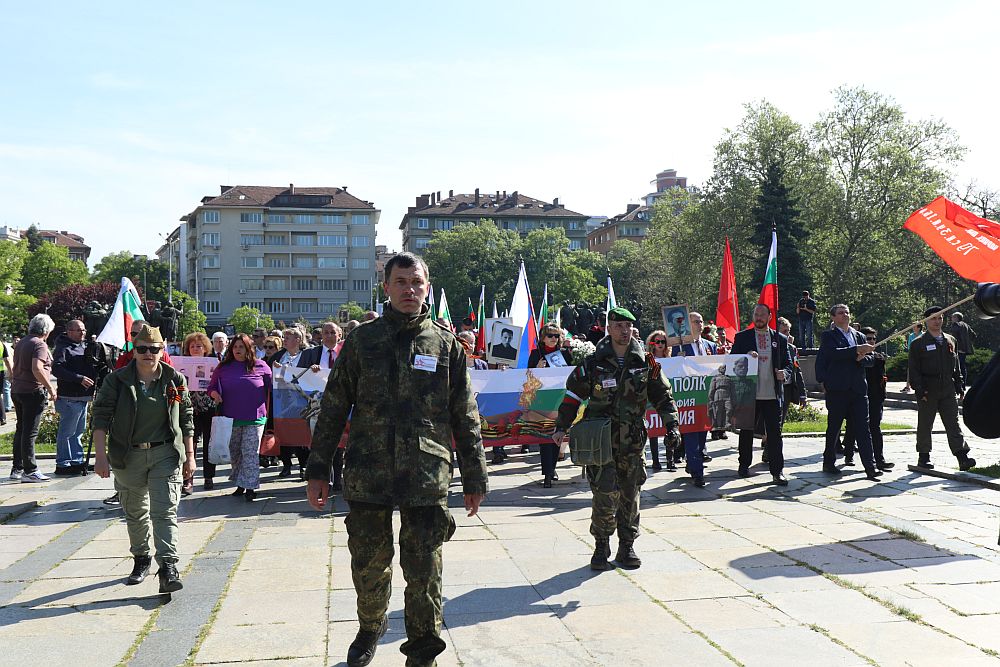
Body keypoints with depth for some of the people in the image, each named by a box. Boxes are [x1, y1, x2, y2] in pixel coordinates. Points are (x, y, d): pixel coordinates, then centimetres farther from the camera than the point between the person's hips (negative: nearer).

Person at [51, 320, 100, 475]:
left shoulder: (85, 346, 18)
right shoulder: (63, 349, -10)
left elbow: (91, 369, 31)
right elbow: (57, 369, -24)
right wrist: (79, 378, -28)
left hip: (83, 397, 9)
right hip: (70, 398, -9)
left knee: (79, 431, 15)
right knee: (67, 432, -4)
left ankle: (77, 461, 23)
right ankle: (63, 464, 2)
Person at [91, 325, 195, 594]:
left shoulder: (175, 380, 1)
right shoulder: (117, 381, -3)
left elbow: (186, 420, 7)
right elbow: (101, 416, -5)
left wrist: (190, 456, 5)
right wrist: (100, 455, -14)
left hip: (165, 454, -1)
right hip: (128, 457, 1)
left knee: (165, 511, -10)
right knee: (135, 512, 15)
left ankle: (168, 567, -13)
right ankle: (141, 559, 33)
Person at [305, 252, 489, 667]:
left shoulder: (445, 345, 5)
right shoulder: (361, 341, 6)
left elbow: (466, 418, 7)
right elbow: (333, 408, 8)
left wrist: (474, 478, 7)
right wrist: (318, 469, 5)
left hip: (427, 478, -1)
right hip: (367, 475, 1)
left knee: (424, 573, 4)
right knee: (368, 566, 13)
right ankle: (370, 628, 40)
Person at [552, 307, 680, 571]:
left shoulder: (645, 363, 4)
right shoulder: (594, 362, -2)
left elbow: (662, 395, 11)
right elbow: (573, 394, 4)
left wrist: (672, 426, 3)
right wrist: (562, 427, -2)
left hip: (632, 441, 3)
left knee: (630, 495, 8)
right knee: (605, 495, -9)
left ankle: (627, 547, 21)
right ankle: (601, 547, 7)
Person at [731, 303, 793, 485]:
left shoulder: (780, 339, 9)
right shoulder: (742, 337, 5)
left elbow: (788, 363, 11)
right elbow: (733, 361, 2)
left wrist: (784, 372, -11)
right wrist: (746, 356, -17)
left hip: (773, 395, 0)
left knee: (775, 433, -3)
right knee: (746, 431, 11)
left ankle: (777, 472, 0)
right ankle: (744, 465, 26)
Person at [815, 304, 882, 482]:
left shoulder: (859, 336, 18)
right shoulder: (828, 336, 2)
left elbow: (871, 359, 15)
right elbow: (834, 353, -17)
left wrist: (862, 358, -7)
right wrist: (857, 350, -23)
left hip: (858, 388, 4)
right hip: (837, 389, -4)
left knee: (863, 428, -2)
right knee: (834, 427, 6)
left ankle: (870, 467, -5)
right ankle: (829, 463, 19)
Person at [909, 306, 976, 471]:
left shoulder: (950, 341, 14)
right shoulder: (918, 344, -1)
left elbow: (956, 367, 18)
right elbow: (914, 370, -5)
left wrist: (959, 386, 12)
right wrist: (919, 390, -14)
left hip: (948, 390, 3)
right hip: (927, 392, -3)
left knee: (953, 423, -2)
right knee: (924, 425, 5)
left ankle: (963, 457, -8)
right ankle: (923, 457, 15)